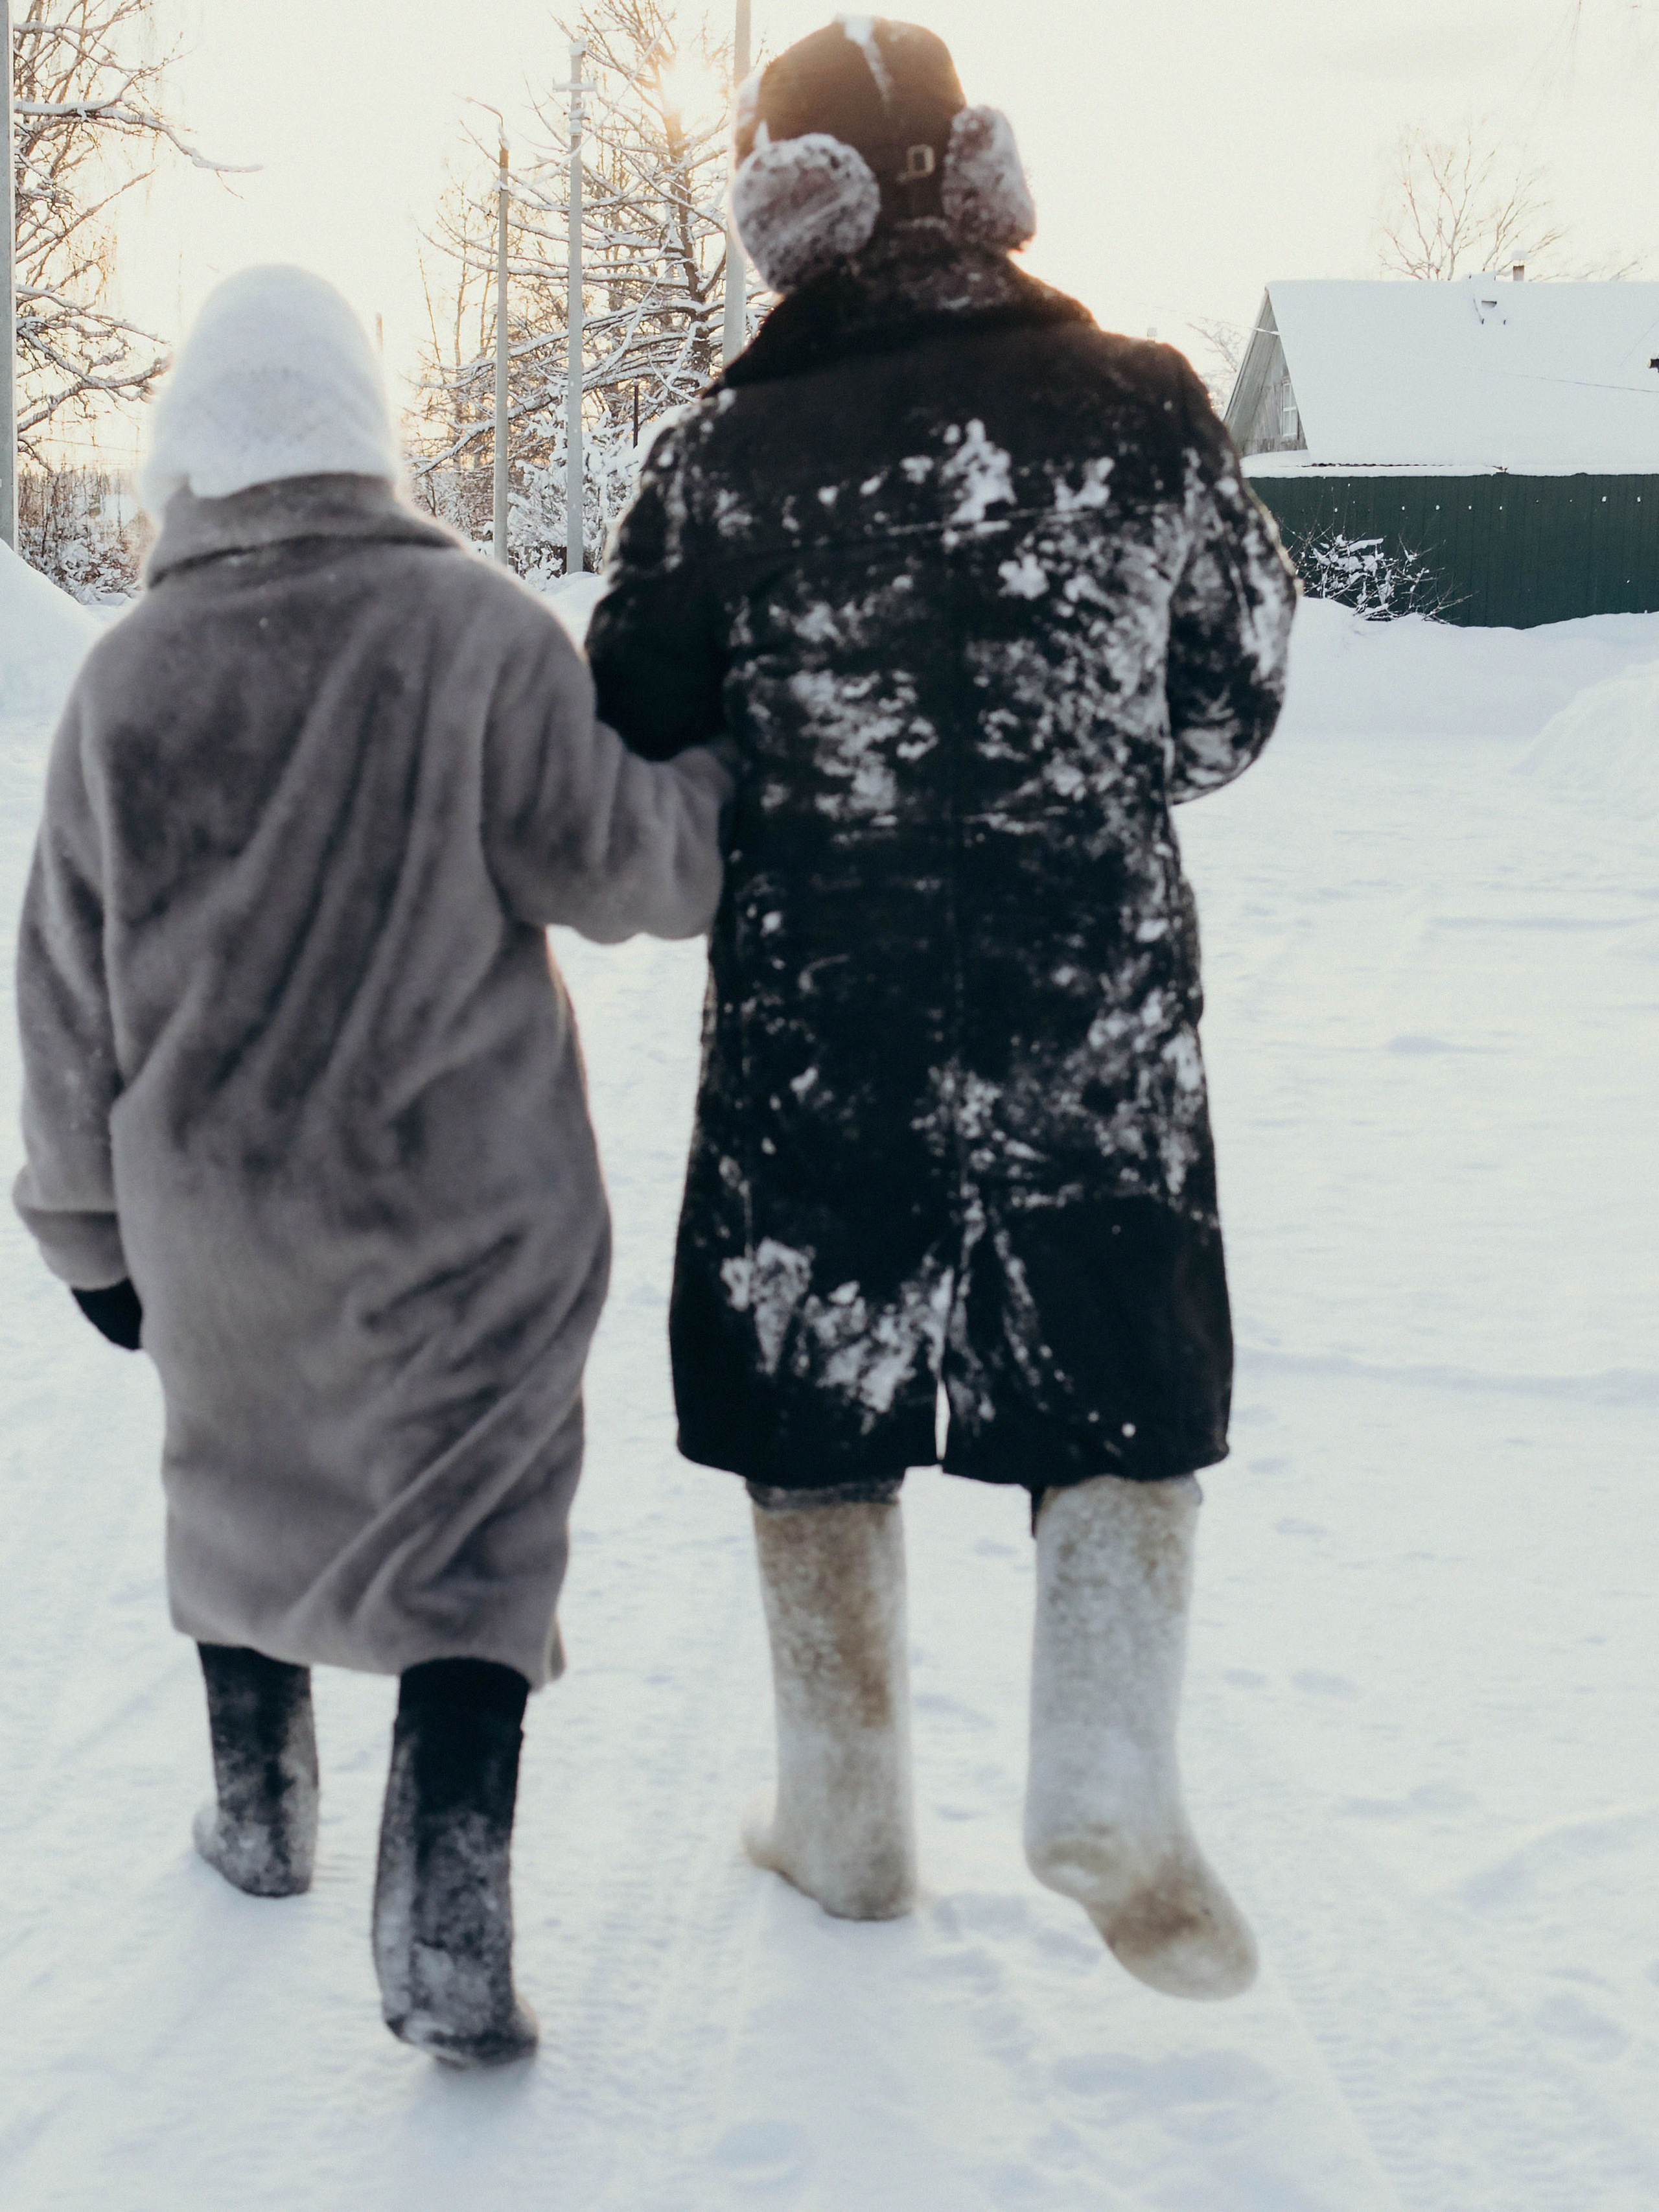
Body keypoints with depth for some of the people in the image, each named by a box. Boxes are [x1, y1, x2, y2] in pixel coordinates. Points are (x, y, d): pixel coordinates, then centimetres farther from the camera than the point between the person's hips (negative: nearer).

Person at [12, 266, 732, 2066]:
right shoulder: (480, 630, -12)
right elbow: (607, 860, -9)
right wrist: (731, 786, 11)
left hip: (214, 1206, 3)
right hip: (465, 1200, -3)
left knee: (244, 1488, 23)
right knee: (471, 1527, 3)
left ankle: (259, 1813, 40)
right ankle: (447, 1924, -4)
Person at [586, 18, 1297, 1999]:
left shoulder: (726, 457, -8)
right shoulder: (1144, 410, -4)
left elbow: (631, 770, 0)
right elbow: (1231, 709, 6)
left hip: (817, 1020, 0)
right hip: (1099, 1006, 1)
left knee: (817, 1421, 14)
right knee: (1127, 1396, 17)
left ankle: (848, 1827, 25)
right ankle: (1109, 1781, 2)